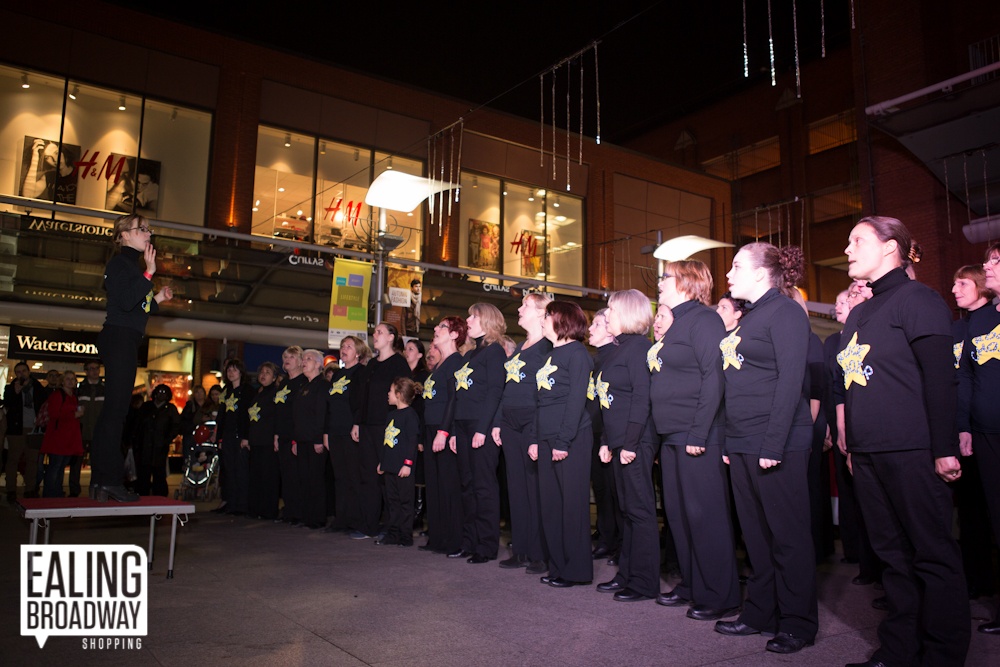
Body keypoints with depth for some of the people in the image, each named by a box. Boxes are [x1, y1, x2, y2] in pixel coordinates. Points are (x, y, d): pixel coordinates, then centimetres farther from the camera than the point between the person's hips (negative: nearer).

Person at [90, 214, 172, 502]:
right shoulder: (119, 262, -6)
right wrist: (149, 273, -17)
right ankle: (110, 480, -9)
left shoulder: (131, 265, 21)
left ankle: (100, 482, 14)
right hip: (119, 339, -10)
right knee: (116, 409, -11)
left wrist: (157, 299, 15)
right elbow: (125, 301, -20)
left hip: (125, 342, 10)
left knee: (112, 410, 9)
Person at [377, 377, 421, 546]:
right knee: (392, 501, 13)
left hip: (402, 468, -9)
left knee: (405, 501, -1)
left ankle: (406, 537, 6)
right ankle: (392, 534, 21)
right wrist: (382, 462, 22)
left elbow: (412, 440, -17)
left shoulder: (410, 414, -12)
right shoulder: (392, 414, 16)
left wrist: (408, 463, -20)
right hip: (390, 467, 9)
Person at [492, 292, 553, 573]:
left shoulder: (548, 347, -7)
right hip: (511, 424, 9)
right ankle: (521, 550, 19)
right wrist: (497, 422, 14)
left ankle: (540, 553, 6)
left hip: (533, 424, -9)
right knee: (517, 487, 11)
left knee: (536, 488, -3)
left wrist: (539, 435, -19)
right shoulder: (519, 348, 19)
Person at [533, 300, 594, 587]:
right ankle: (558, 566, 19)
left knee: (572, 504, -2)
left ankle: (577, 570, 8)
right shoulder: (550, 355, 19)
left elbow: (577, 399, -14)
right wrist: (535, 439, 13)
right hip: (547, 439, 8)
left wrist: (564, 440, -18)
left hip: (571, 439, -8)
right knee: (549, 504, 9)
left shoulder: (577, 352, -6)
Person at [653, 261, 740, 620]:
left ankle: (720, 596, 9)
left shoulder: (704, 319, -10)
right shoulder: (676, 324, 19)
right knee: (678, 513, 14)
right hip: (672, 436, 10)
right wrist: (665, 433, 16)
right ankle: (691, 584, 27)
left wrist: (698, 433, -23)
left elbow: (714, 378, -19)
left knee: (705, 515, -3)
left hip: (698, 438, -10)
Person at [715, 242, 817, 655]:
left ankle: (798, 624, 13)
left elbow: (790, 381, -16)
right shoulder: (749, 318, 18)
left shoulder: (784, 312, -8)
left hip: (776, 445, -9)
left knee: (787, 535, 1)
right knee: (755, 533, 14)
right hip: (743, 445, 9)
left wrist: (774, 445, -21)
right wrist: (730, 442, 14)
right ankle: (761, 613, 25)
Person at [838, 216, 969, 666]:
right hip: (867, 453, 8)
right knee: (893, 553, 12)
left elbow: (940, 375, -13)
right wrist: (851, 444, 18)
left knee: (932, 554, 2)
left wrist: (944, 448, -17)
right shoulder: (859, 315, 18)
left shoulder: (916, 299, -6)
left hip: (911, 453, -8)